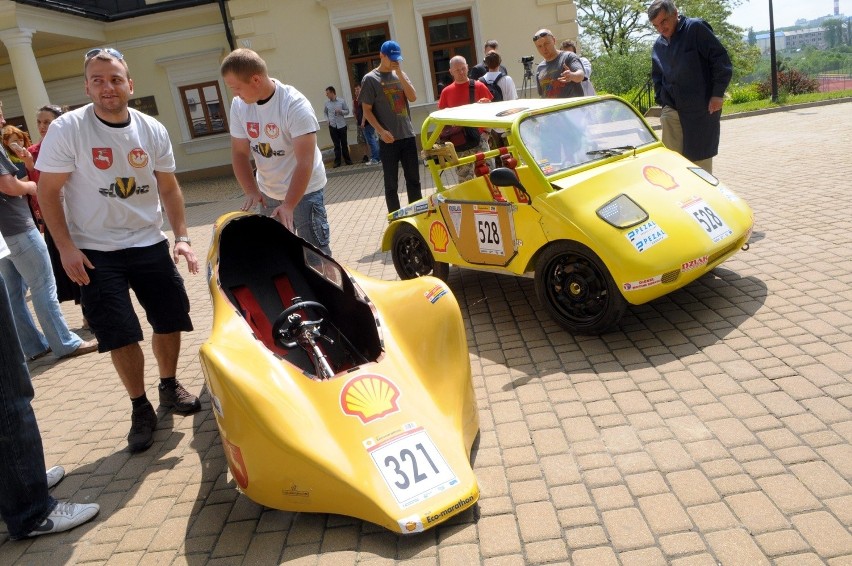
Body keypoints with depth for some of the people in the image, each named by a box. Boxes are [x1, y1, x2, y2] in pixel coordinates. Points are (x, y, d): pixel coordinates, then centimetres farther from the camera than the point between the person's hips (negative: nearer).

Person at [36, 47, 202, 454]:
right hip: (96, 252, -3)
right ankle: (140, 408, 18)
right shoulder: (67, 129, -11)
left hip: (150, 245, 4)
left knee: (171, 320, 9)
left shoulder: (153, 130, -1)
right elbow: (48, 193, -8)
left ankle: (169, 385, 34)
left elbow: (168, 188, 8)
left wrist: (181, 236, 0)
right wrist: (66, 248, -14)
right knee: (120, 335, -2)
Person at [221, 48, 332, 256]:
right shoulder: (238, 105, -6)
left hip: (305, 191, -6)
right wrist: (251, 191, -14)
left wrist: (289, 205, -32)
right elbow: (239, 153, 0)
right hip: (267, 193, 6)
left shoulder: (295, 105, -24)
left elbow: (305, 162, -27)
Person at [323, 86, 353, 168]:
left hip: (342, 125, -1)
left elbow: (347, 111, 2)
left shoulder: (342, 101, -4)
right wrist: (327, 119, 3)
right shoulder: (327, 103, 3)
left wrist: (341, 111, -16)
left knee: (344, 143, 6)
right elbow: (325, 112, 18)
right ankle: (337, 161, 9)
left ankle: (347, 159, 17)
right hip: (332, 126, 1)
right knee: (336, 144, 4)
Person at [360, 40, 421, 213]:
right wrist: (381, 131, -17)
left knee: (414, 180, 11)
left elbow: (413, 97, -1)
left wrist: (400, 74, -7)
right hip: (389, 139, -5)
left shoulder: (400, 75, 12)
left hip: (408, 136, 5)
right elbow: (367, 111, -4)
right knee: (391, 184, 2)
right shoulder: (370, 79, -2)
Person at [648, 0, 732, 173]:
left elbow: (721, 60, -9)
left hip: (701, 109, -5)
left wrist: (718, 94, -13)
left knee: (700, 159, 0)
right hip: (671, 111, 5)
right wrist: (662, 102, 12)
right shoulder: (657, 46, 12)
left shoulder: (696, 28, -6)